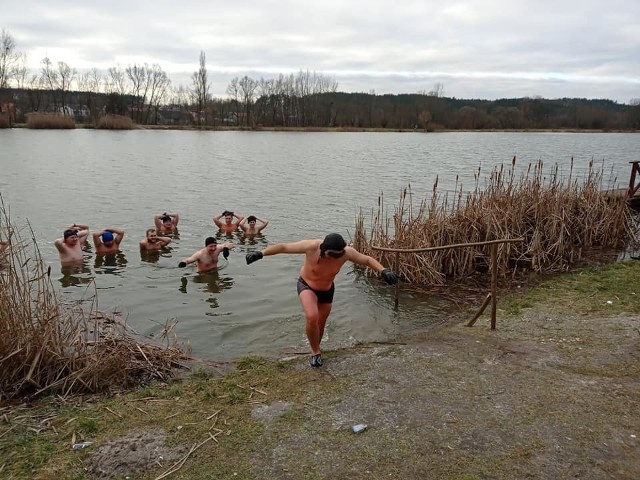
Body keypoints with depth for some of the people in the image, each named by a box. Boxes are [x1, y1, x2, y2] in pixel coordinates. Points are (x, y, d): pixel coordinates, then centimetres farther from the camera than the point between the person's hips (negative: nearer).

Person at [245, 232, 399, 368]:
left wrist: (384, 271, -31)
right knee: (312, 317, -27)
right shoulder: (311, 246, -35)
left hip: (327, 290, 3)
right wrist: (261, 253, -33)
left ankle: (315, 351, 47)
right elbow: (283, 247, -27)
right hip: (306, 285, -3)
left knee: (320, 324, 17)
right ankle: (316, 352, -1)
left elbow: (368, 260, -16)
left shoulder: (347, 252, -29)